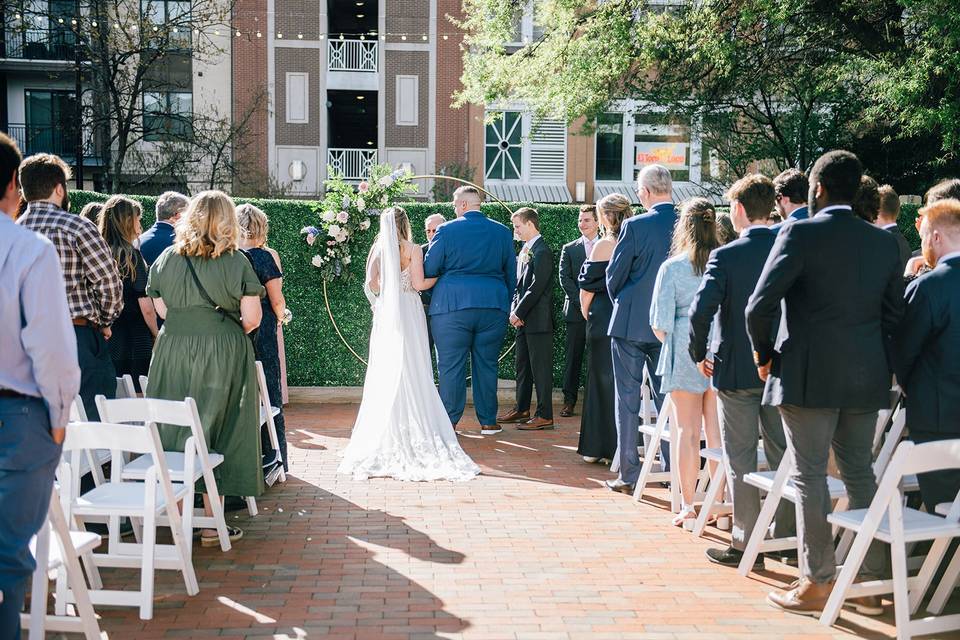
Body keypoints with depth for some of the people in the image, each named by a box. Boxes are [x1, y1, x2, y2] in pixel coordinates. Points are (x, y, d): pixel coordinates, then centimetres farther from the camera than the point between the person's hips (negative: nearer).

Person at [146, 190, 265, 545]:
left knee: (174, 429, 13)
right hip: (222, 355, -3)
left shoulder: (166, 259, 3)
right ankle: (212, 525, 10)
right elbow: (251, 317, -9)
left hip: (172, 351, 3)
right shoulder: (236, 261, -7)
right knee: (217, 433, 5)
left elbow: (161, 309, 7)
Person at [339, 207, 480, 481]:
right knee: (411, 372, 2)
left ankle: (386, 434, 10)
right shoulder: (413, 249, -5)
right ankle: (415, 426, 1)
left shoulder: (378, 249, 3)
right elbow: (419, 283, -10)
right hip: (409, 312, -3)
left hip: (385, 314, 3)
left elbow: (372, 283, -4)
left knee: (385, 373, 7)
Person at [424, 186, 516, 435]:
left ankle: (449, 422, 5)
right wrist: (506, 303, 23)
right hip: (494, 307, 3)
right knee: (487, 364, 10)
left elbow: (428, 270, -1)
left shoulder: (447, 230, -4)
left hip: (452, 305, -3)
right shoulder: (503, 232, 8)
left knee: (451, 366, 2)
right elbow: (511, 274, 13)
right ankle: (488, 421, 16)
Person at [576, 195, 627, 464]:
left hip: (604, 321, -5)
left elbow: (588, 285, -9)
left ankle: (599, 446, 8)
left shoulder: (603, 245, -10)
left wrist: (585, 310, 7)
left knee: (602, 380, 4)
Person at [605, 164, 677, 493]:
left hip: (632, 324, -4)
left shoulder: (635, 226, -14)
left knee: (628, 398, 5)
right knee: (667, 398, 14)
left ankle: (629, 474, 7)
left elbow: (614, 277, -7)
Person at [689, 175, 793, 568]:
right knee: (782, 454, 15)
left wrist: (699, 355, -5)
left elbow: (701, 311, -20)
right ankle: (786, 539, 23)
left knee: (741, 459, 5)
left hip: (736, 371, -4)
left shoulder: (726, 256, -12)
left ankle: (746, 545, 10)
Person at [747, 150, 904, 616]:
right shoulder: (884, 242, 7)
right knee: (860, 473, 14)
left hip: (809, 374, -6)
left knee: (810, 476, 3)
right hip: (867, 376, 6)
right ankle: (872, 581, 21)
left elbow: (760, 305, -15)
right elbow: (894, 313, 11)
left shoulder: (799, 234, -11)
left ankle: (817, 585, 9)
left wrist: (764, 353, 0)